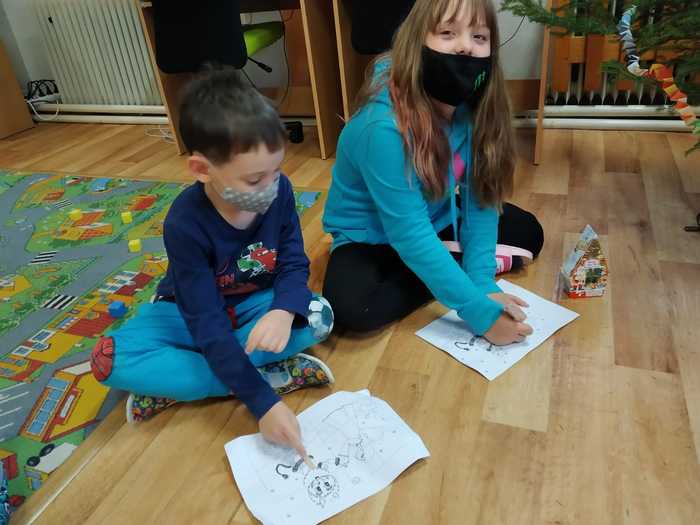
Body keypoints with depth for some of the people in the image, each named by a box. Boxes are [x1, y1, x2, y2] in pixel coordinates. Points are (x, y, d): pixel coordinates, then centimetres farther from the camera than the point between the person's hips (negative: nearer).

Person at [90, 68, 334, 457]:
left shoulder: (279, 191, -20)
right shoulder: (185, 224, -31)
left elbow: (294, 264, -14)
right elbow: (208, 326, -32)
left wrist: (283, 311, -38)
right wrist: (263, 401, -38)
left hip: (254, 304, 3)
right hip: (191, 312, -3)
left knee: (319, 317, -26)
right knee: (111, 360, -27)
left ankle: (174, 385, -21)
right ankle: (274, 374, -27)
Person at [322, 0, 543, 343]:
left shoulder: (475, 107, -16)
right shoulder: (383, 126, -36)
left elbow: (480, 197, -13)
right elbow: (409, 234, -36)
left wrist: (482, 282, -24)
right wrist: (481, 312, -36)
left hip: (435, 220, 5)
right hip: (369, 235, -5)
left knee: (528, 232, 3)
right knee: (350, 307, -32)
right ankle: (458, 258, -13)